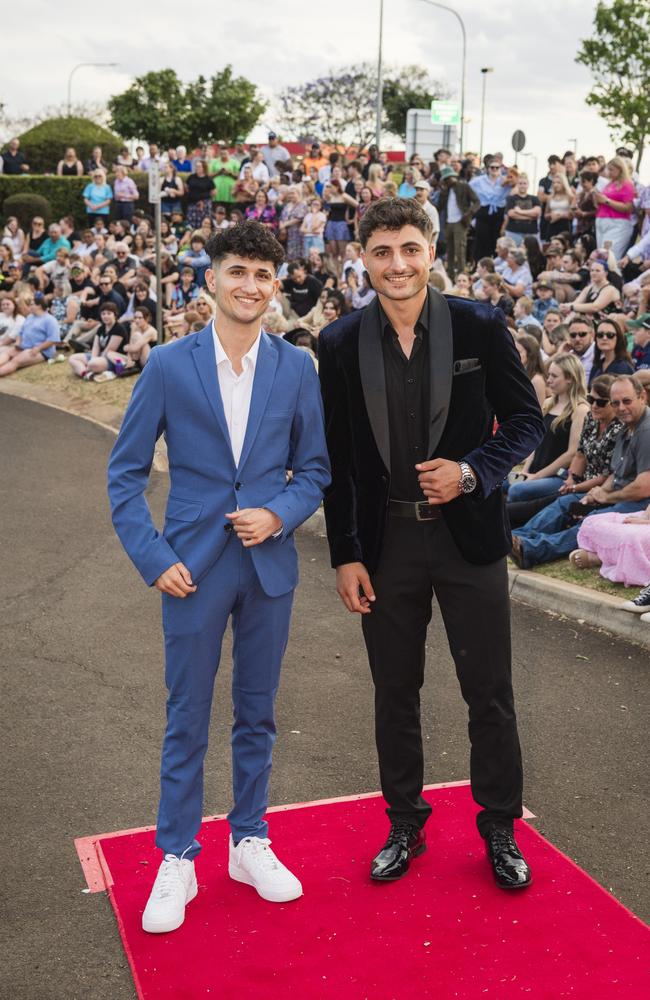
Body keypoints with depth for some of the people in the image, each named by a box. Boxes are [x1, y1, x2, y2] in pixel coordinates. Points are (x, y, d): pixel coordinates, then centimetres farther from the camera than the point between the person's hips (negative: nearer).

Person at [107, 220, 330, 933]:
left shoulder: (296, 368, 2)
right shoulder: (168, 365, -4)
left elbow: (315, 466, 8)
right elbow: (125, 472, -1)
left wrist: (278, 514, -10)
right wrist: (153, 559, -9)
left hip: (269, 564, 2)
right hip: (194, 566, -2)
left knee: (256, 713, 14)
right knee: (187, 719, 6)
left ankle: (249, 842, 32)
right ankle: (177, 861, 22)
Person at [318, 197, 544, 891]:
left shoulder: (479, 327, -5)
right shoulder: (341, 344, -2)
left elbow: (525, 421, 1)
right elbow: (336, 460, 2)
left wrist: (470, 472, -17)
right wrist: (345, 555, 0)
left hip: (469, 537, -1)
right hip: (385, 544, 1)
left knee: (490, 692, 8)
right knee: (395, 694, 14)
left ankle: (499, 828, 28)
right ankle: (404, 824, 33)